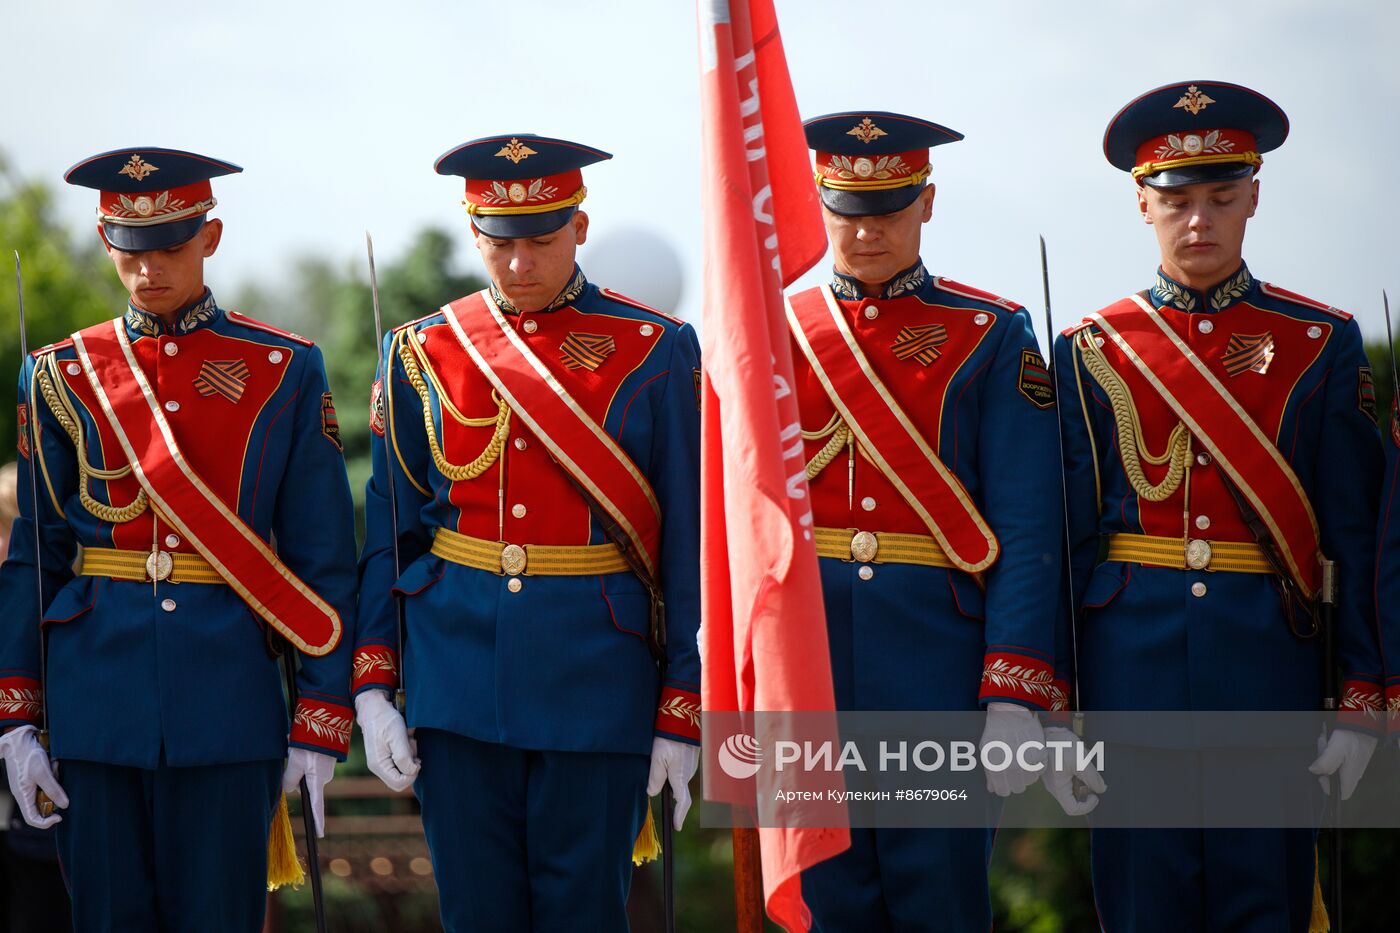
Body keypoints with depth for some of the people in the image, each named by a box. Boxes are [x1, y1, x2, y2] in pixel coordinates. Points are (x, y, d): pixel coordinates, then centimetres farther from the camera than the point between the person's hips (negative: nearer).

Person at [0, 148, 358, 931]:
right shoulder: (63, 378, 8)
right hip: (98, 708, 2)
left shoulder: (285, 373, 3)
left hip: (228, 704, -1)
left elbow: (324, 558, 2)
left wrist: (322, 723, -3)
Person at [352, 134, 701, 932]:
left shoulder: (657, 354, 0)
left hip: (597, 686, -2)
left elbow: (690, 544, -1)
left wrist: (682, 712, -4)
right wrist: (372, 686, 1)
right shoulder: (424, 354, 7)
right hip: (459, 684, 2)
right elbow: (389, 531, 8)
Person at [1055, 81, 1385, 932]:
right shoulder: (1092, 352, 7)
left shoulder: (1322, 344, 6)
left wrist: (1364, 697, -3)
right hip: (1131, 659, 0)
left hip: (1271, 662, 0)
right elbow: (1066, 536, 8)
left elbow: (1357, 536, 4)